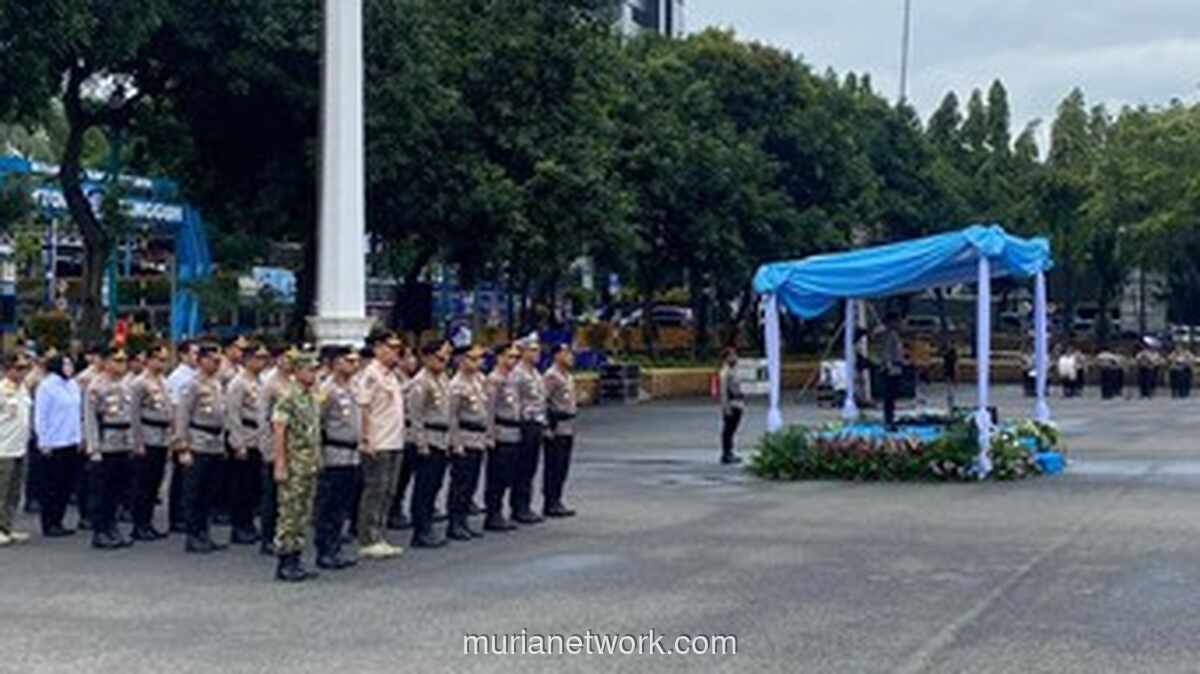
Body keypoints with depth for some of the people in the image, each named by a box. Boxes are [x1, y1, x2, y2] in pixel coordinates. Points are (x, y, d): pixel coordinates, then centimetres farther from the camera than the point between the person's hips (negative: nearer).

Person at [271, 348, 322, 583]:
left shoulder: (313, 398, 13)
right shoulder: (288, 399, -12)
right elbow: (278, 433, -15)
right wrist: (280, 466, -19)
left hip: (310, 466, 8)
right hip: (293, 465, -8)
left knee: (303, 515, 10)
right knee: (289, 515, -4)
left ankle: (295, 561, 17)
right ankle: (284, 565, 1)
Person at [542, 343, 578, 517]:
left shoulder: (569, 376, 15)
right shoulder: (551, 376, -14)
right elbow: (543, 402, -18)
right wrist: (549, 427, -19)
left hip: (568, 429, 9)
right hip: (556, 429, -9)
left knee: (563, 467, 11)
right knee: (553, 467, -4)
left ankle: (556, 501, 18)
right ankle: (550, 504, 2)